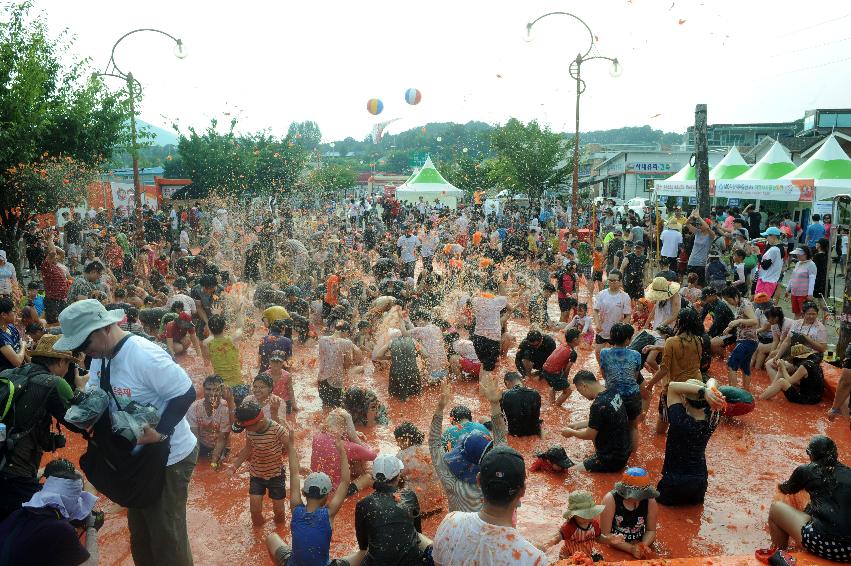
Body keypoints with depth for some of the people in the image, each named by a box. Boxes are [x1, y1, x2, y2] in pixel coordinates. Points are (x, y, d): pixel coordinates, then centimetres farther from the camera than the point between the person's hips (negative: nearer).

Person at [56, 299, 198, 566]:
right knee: (139, 527, 24)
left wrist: (160, 432, -32)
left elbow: (186, 393, -27)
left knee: (166, 536, 3)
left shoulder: (144, 355, -27)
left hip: (169, 457, -9)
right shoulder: (99, 356, 1)